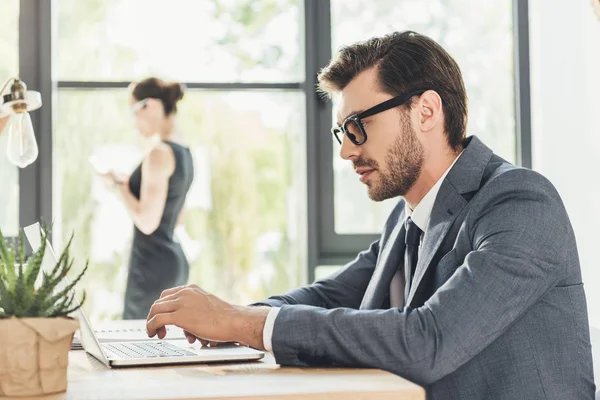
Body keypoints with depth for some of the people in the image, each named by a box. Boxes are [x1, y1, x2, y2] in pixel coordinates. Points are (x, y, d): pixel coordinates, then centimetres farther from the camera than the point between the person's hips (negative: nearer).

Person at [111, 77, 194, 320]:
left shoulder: (159, 153, -16)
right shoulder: (183, 153, 12)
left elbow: (147, 222, -20)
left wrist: (120, 183, -7)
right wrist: (129, 183, 23)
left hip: (153, 264, -9)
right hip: (175, 261, 9)